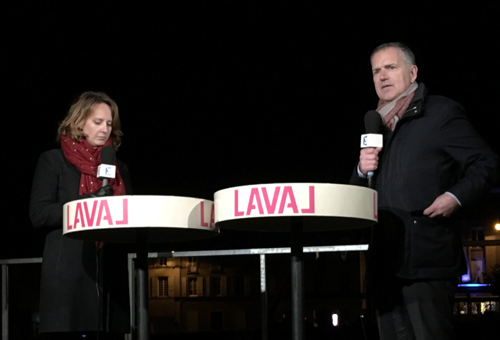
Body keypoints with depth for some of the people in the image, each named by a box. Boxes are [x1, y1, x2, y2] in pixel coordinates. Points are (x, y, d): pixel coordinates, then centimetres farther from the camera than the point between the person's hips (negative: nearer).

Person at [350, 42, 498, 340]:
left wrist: (455, 197, -16)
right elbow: (357, 192, 26)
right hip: (385, 259, 7)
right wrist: (362, 170, 4)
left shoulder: (441, 112, 3)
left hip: (427, 256, -7)